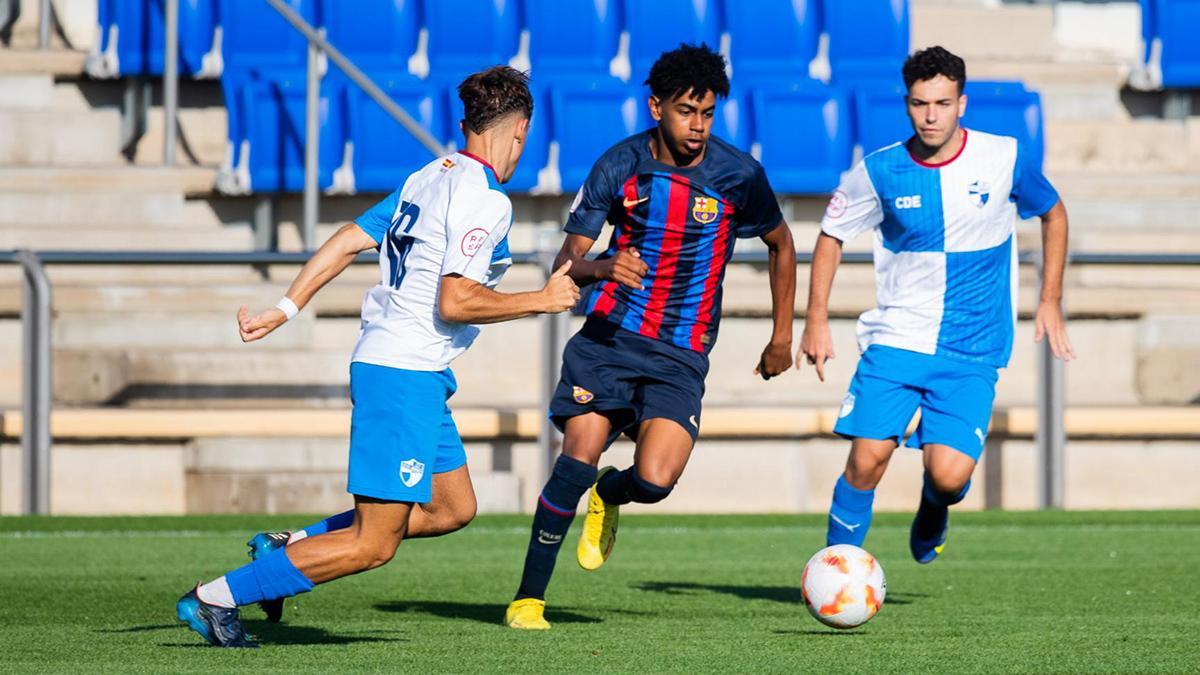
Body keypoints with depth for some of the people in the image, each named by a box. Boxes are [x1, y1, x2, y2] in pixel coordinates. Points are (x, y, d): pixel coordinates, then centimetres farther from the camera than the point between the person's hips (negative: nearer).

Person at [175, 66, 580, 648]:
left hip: (386, 364, 10)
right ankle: (216, 597, -5)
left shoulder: (429, 179, 11)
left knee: (453, 509, 17)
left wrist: (285, 310, 12)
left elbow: (347, 241, 11)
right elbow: (455, 302, -22)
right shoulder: (485, 201, -15)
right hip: (406, 375, -10)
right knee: (373, 545, -6)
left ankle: (285, 549, 17)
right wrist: (541, 300, -11)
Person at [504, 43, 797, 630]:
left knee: (654, 481, -18)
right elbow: (566, 263, -3)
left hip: (680, 355, 0)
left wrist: (782, 338, 15)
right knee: (579, 457, -17)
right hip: (609, 336, 0)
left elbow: (781, 246, 14)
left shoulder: (737, 175, -4)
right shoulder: (620, 165, -4)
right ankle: (528, 598, -4)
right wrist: (603, 267, -26)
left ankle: (608, 497, 22)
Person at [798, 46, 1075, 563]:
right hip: (895, 340, 0)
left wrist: (1050, 301, 10)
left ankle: (933, 512, 22)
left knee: (949, 474, -15)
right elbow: (831, 236, 12)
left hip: (972, 352, 0)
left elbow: (1053, 214, 14)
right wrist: (817, 318, 4)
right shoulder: (880, 171, -3)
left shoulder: (1006, 160, -4)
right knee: (867, 460, -15)